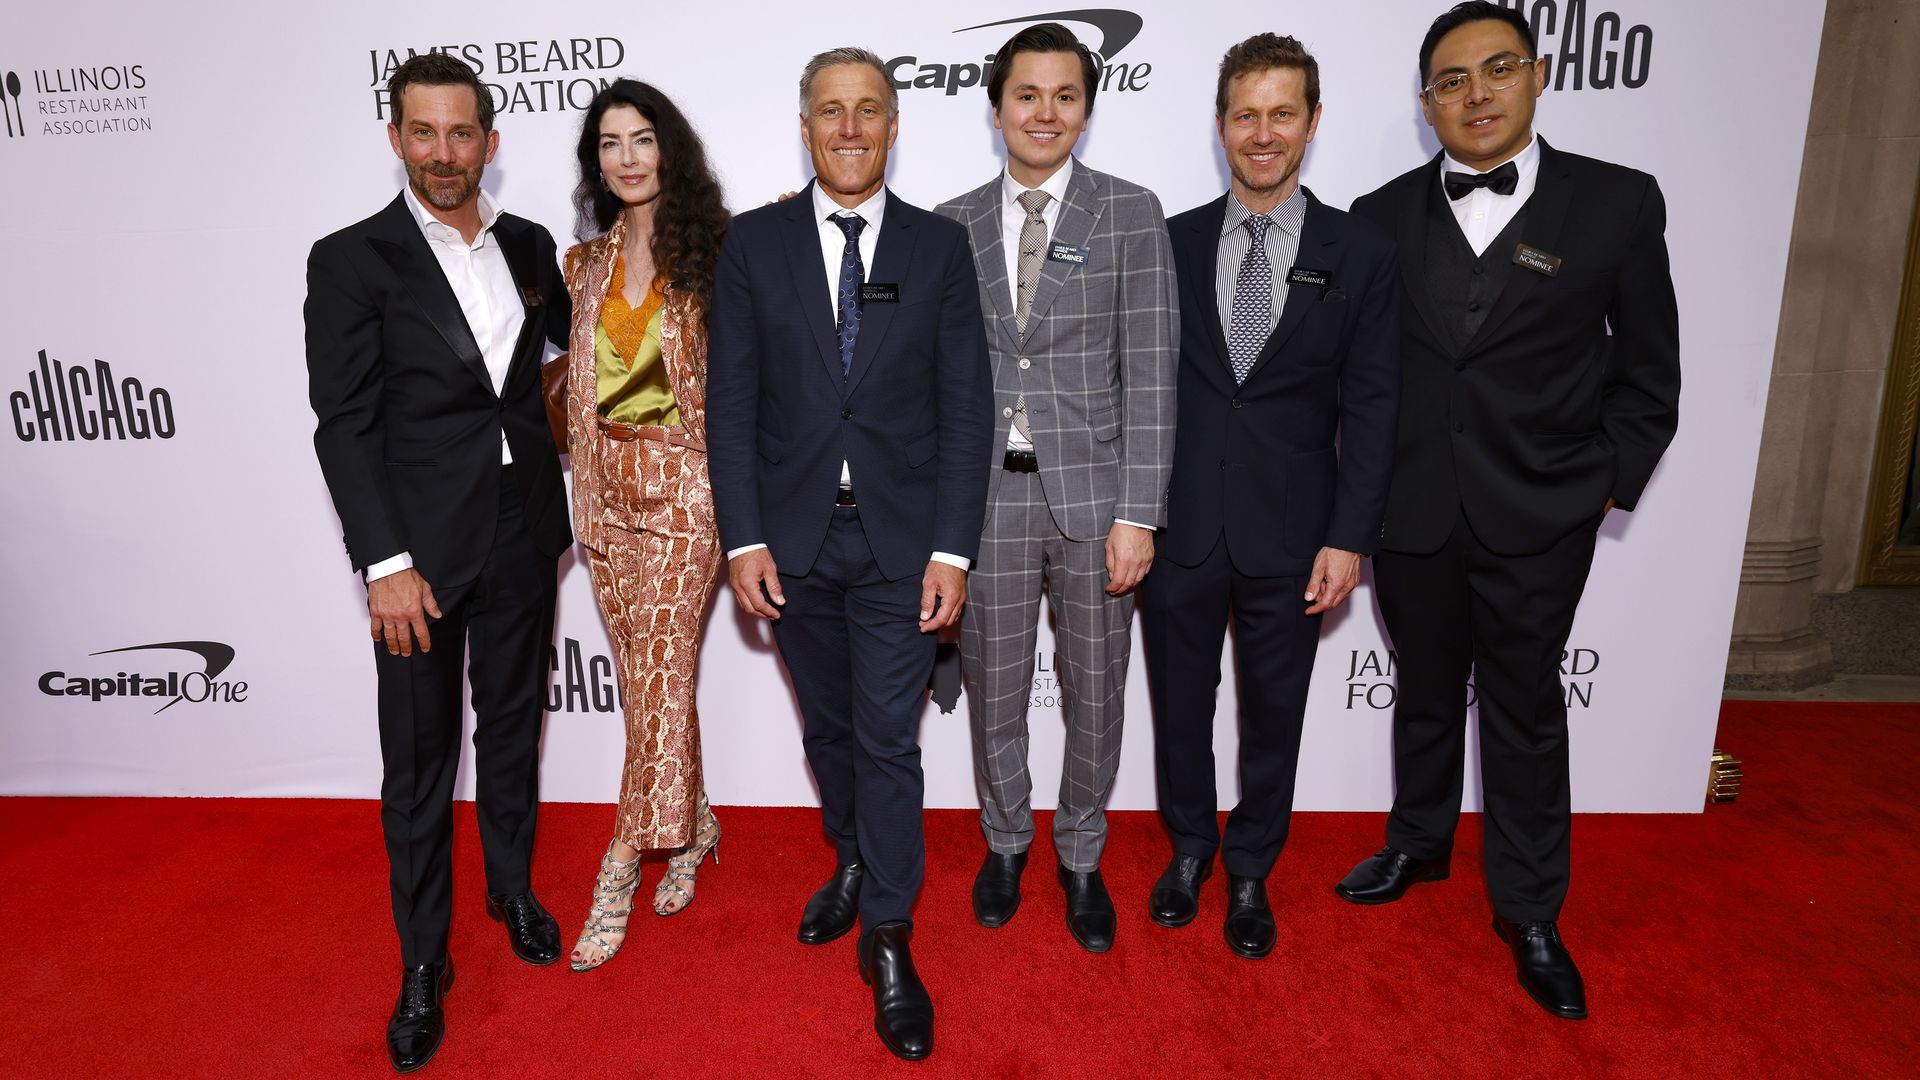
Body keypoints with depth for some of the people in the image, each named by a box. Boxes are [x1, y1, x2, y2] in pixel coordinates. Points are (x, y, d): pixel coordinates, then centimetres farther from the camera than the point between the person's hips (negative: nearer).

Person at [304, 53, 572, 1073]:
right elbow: (345, 424, -11)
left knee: (512, 726, 18)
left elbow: (570, 335, 27)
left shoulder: (529, 246, 5)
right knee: (420, 759, 7)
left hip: (522, 538, 4)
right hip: (421, 549, -4)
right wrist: (386, 564, -17)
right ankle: (424, 960, 25)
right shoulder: (351, 260, -7)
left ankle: (513, 888, 40)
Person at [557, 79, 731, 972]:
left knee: (661, 679, -5)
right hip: (607, 490, 5)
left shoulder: (712, 252, -2)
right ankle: (692, 830, 29)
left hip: (682, 490, -5)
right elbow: (579, 373, 15)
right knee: (645, 679, 10)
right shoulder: (588, 263, 11)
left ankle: (617, 881, 6)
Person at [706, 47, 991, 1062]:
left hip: (899, 538, -1)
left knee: (888, 741, 2)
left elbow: (966, 406, -2)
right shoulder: (753, 243, 3)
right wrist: (743, 539, -6)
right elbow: (731, 400, 1)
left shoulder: (939, 246, 1)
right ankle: (852, 864, 42)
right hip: (793, 538, 2)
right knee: (827, 726, 17)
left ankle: (888, 941, 17)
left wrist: (951, 550, -8)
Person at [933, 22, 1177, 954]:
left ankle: (1081, 858, 34)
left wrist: (1137, 513, -11)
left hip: (1092, 491, -1)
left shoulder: (1132, 215, 0)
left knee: (1094, 693, 11)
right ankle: (1006, 841, 38)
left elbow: (1149, 372, -5)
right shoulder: (952, 226, 6)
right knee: (993, 691, 13)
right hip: (987, 492, 2)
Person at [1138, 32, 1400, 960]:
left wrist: (1350, 537, -8)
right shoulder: (1172, 243, 2)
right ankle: (1190, 847, 39)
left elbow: (1370, 407, -2)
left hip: (1288, 536, -1)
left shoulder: (1359, 253, -1)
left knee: (1273, 716, 13)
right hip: (1180, 528, 1)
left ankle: (1250, 871, 35)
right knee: (1180, 705, 15)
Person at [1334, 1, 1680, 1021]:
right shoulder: (1380, 216, 2)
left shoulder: (1619, 203, -2)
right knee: (1426, 693, 18)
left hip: (1539, 517, -1)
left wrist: (1608, 483, -2)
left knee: (1524, 707, 10)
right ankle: (1417, 846, 40)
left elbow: (1646, 371, 3)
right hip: (1410, 512, 2)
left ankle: (1529, 912, 27)